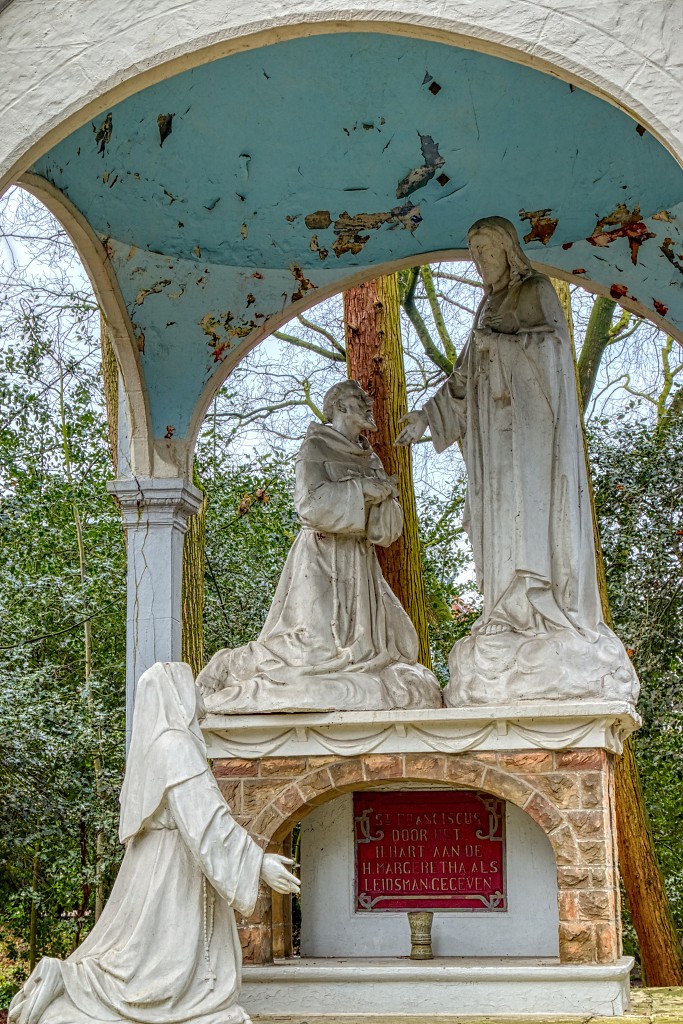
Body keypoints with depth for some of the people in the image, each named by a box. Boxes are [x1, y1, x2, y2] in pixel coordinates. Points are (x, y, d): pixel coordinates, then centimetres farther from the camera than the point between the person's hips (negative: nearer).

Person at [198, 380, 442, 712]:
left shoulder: (369, 458, 18)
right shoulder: (316, 447, -1)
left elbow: (388, 528, 14)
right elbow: (311, 503, -17)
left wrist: (383, 497, -7)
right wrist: (362, 489, -13)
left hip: (360, 565, 7)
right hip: (322, 562, -7)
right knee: (320, 646, -14)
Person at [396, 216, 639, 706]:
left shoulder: (536, 290, 3)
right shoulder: (490, 307, 23)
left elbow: (553, 340, -12)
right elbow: (465, 377, 22)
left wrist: (500, 342, -20)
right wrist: (427, 416, 15)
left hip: (529, 425, -7)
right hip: (496, 431, 7)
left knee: (532, 513, -15)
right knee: (502, 525, -2)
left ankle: (546, 622, -19)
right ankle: (515, 621, -6)